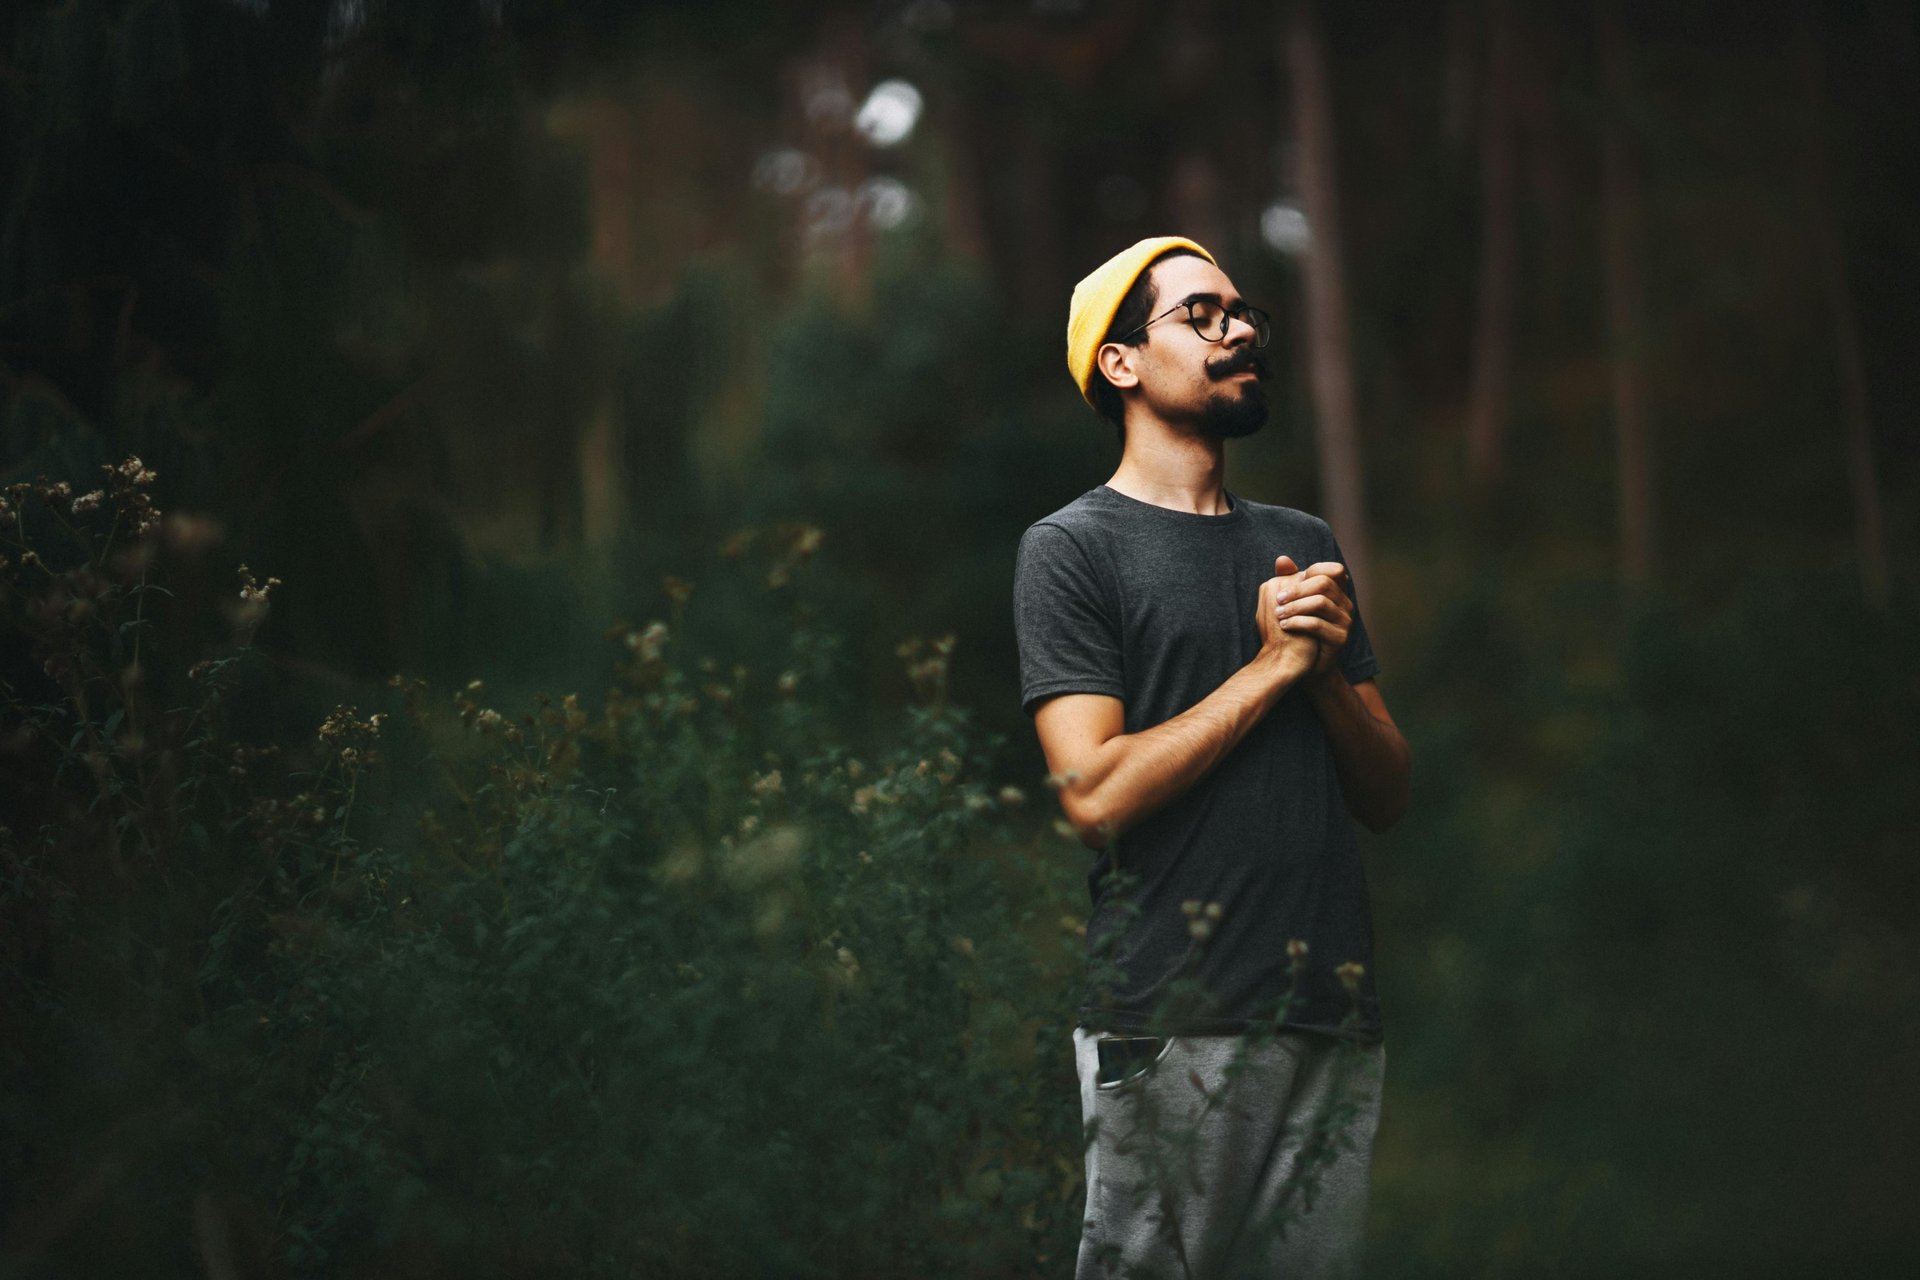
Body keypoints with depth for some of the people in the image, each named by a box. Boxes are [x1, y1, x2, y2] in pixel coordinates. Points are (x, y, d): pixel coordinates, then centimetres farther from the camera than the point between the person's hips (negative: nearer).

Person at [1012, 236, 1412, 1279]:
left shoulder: (1304, 545, 17)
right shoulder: (1073, 547, -1)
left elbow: (1386, 796, 14)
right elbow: (1095, 793, -13)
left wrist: (1330, 667, -4)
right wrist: (1271, 667, -8)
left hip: (1335, 1014, 6)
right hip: (1175, 1025, -5)